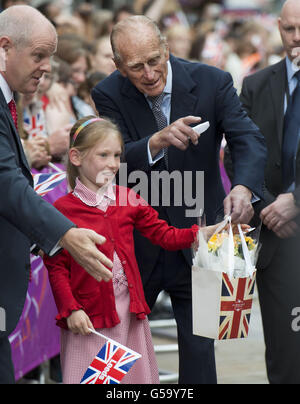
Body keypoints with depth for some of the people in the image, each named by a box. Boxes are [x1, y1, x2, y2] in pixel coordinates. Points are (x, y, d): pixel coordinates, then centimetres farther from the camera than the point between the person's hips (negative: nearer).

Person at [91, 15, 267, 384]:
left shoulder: (212, 82, -10)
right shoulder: (109, 95, -10)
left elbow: (249, 139, -19)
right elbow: (118, 160, -21)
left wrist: (243, 187, -40)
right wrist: (158, 141, -42)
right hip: (137, 242, 1)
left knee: (199, 344, 2)